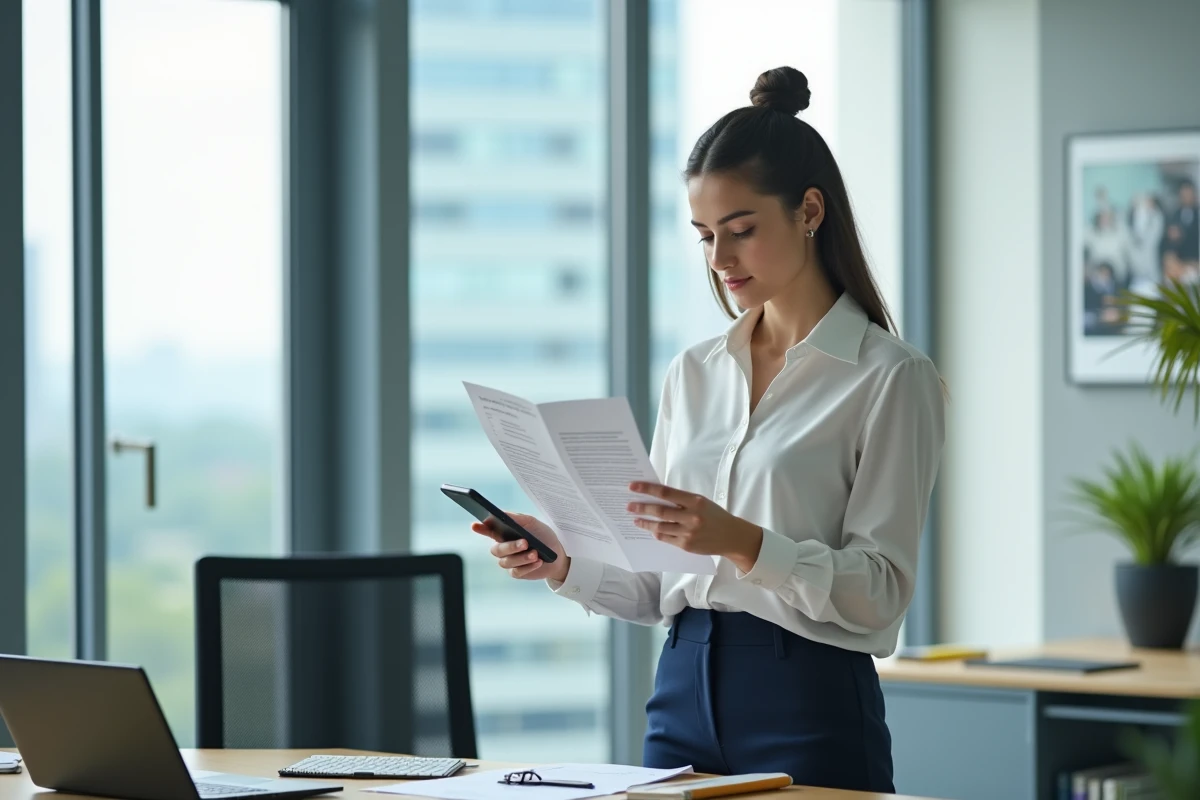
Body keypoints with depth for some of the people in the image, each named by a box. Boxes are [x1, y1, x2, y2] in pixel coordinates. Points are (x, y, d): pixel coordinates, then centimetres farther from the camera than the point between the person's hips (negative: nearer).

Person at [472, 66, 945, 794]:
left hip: (808, 710, -5)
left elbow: (879, 590, -13)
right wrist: (563, 563, -5)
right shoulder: (693, 374, 12)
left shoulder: (890, 378, -6)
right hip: (685, 698, 5)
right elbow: (657, 583, 14)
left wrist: (742, 542, -26)